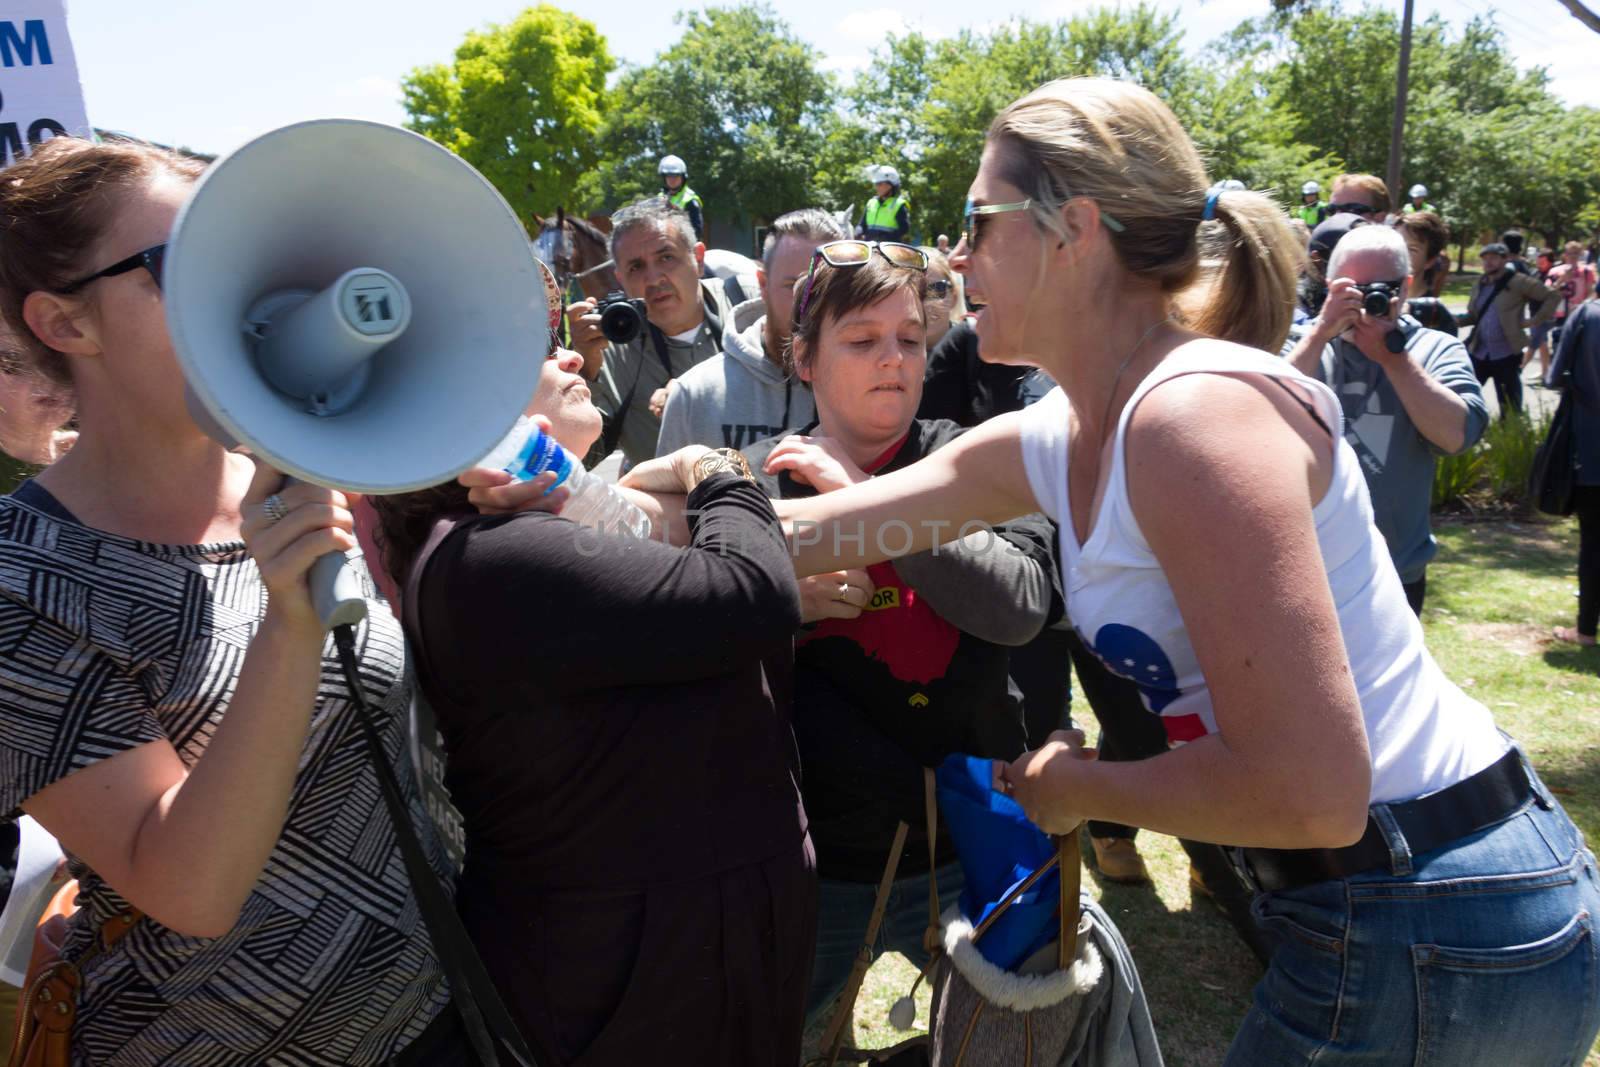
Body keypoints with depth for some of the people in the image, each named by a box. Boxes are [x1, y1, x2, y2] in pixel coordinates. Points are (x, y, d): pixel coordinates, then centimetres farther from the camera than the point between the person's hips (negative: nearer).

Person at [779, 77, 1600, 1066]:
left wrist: (1076, 785, -14)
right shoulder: (1056, 438, 1)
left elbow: (1308, 793, -29)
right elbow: (791, 535, 6)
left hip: (1435, 933, -7)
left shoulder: (1200, 412, -25)